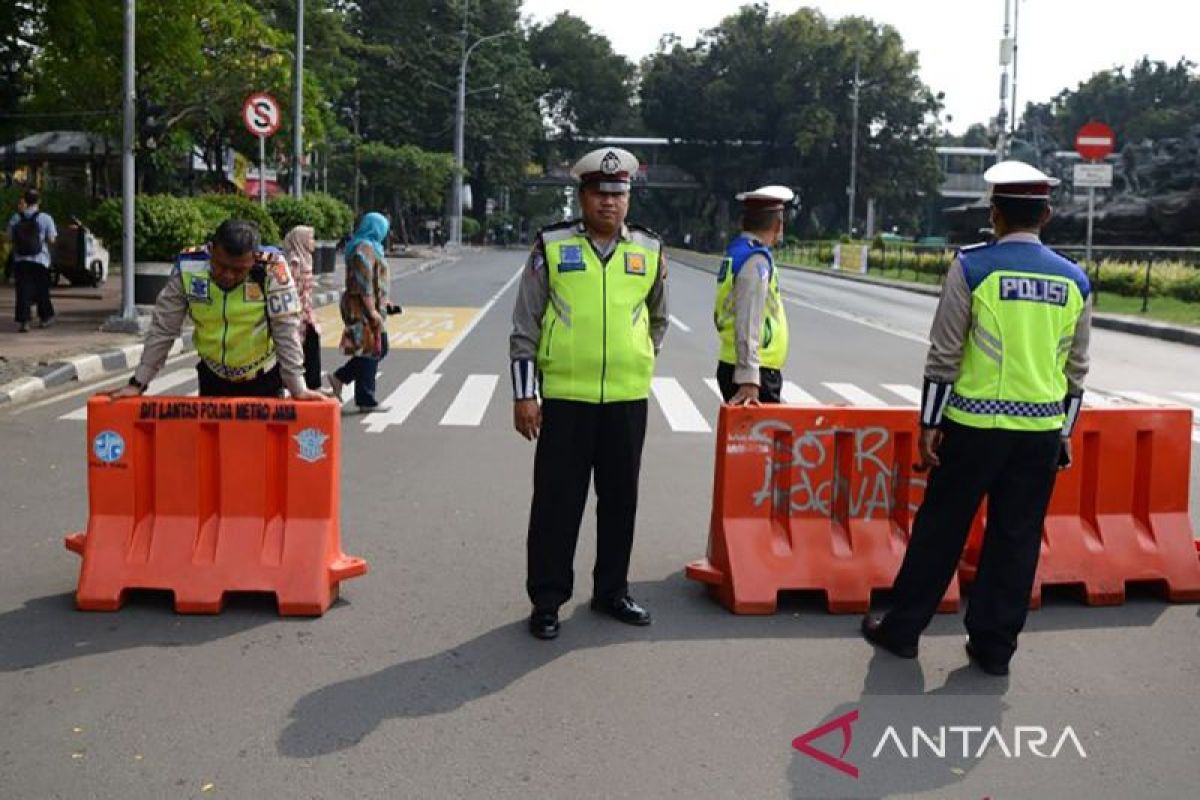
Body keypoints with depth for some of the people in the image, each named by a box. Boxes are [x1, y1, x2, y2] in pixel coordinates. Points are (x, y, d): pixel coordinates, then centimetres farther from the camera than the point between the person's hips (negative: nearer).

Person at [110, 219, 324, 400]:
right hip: (213, 377, 2)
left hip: (263, 379, -2)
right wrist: (138, 383, -10)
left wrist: (298, 388, -20)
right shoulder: (188, 267, -17)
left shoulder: (271, 268, -23)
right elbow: (162, 329, -9)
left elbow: (286, 329, -19)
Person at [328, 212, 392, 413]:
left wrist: (383, 302, 26)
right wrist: (372, 311, -23)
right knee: (371, 351, -4)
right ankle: (366, 401, 3)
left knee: (379, 348, 15)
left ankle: (340, 377, 18)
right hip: (365, 307, -10)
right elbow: (364, 283, -21)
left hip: (371, 305, 10)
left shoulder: (369, 247, 16)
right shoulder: (365, 249, -15)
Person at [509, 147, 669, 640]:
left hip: (628, 398, 3)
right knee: (556, 500, 3)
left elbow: (658, 318, 23)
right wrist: (523, 395, -3)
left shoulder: (650, 252, 6)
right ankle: (547, 599, 15)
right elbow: (525, 327, 1)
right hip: (564, 396, -2)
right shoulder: (551, 248, -1)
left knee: (620, 498, 12)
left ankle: (611, 591, 27)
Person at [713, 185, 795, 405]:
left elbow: (720, 315, 19)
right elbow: (748, 324, -23)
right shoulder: (757, 261, -15)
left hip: (732, 366, 9)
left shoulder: (734, 253, 13)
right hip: (755, 373, -9)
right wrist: (748, 380, -26)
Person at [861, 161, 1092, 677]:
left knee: (940, 528, 8)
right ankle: (994, 647, 18)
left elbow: (944, 354, -8)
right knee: (1016, 538, 10)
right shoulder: (1075, 281, 5)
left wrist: (929, 423, -2)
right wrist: (1064, 432, 18)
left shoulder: (972, 266, -7)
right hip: (1042, 431, 3)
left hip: (975, 424, -3)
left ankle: (902, 629, 18)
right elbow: (1076, 369, 10)